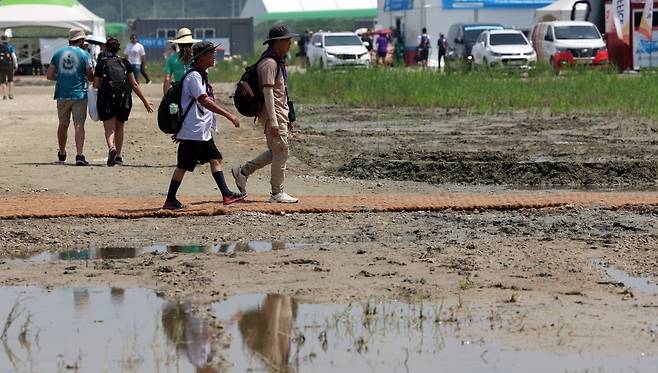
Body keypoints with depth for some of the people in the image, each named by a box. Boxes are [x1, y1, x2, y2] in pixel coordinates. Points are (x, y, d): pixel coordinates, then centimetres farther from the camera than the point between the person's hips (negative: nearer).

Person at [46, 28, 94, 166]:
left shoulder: (58, 53, 6)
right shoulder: (84, 55, -5)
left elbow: (49, 75, 6)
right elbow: (91, 77, -4)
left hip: (62, 95, 3)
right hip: (79, 95, -3)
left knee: (63, 124, 17)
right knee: (79, 125, -5)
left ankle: (61, 154, 30)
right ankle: (79, 155, -18)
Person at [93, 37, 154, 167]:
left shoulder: (101, 63, -3)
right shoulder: (125, 63, 2)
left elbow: (95, 85, -5)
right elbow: (134, 84, 0)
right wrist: (145, 101, 5)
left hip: (106, 100, -2)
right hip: (124, 101, 2)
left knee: (109, 128, 1)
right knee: (120, 127, 19)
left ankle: (111, 148, -28)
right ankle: (119, 156, 26)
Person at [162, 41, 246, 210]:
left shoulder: (201, 75, 15)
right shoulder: (194, 76, -18)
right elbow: (205, 101, -27)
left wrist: (181, 128, 23)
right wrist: (229, 115, -30)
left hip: (203, 131, 10)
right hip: (193, 132, -10)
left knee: (215, 159, 8)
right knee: (183, 165, -3)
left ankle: (226, 195, 10)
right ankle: (170, 201, 4)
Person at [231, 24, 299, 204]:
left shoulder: (278, 61, 17)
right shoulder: (269, 63, -16)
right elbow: (268, 92, -22)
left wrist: (287, 118, 22)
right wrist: (273, 121, -26)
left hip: (281, 113, 10)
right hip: (272, 114, -10)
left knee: (276, 152, 16)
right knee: (281, 152, -5)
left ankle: (242, 171, 23)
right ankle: (277, 193, 2)